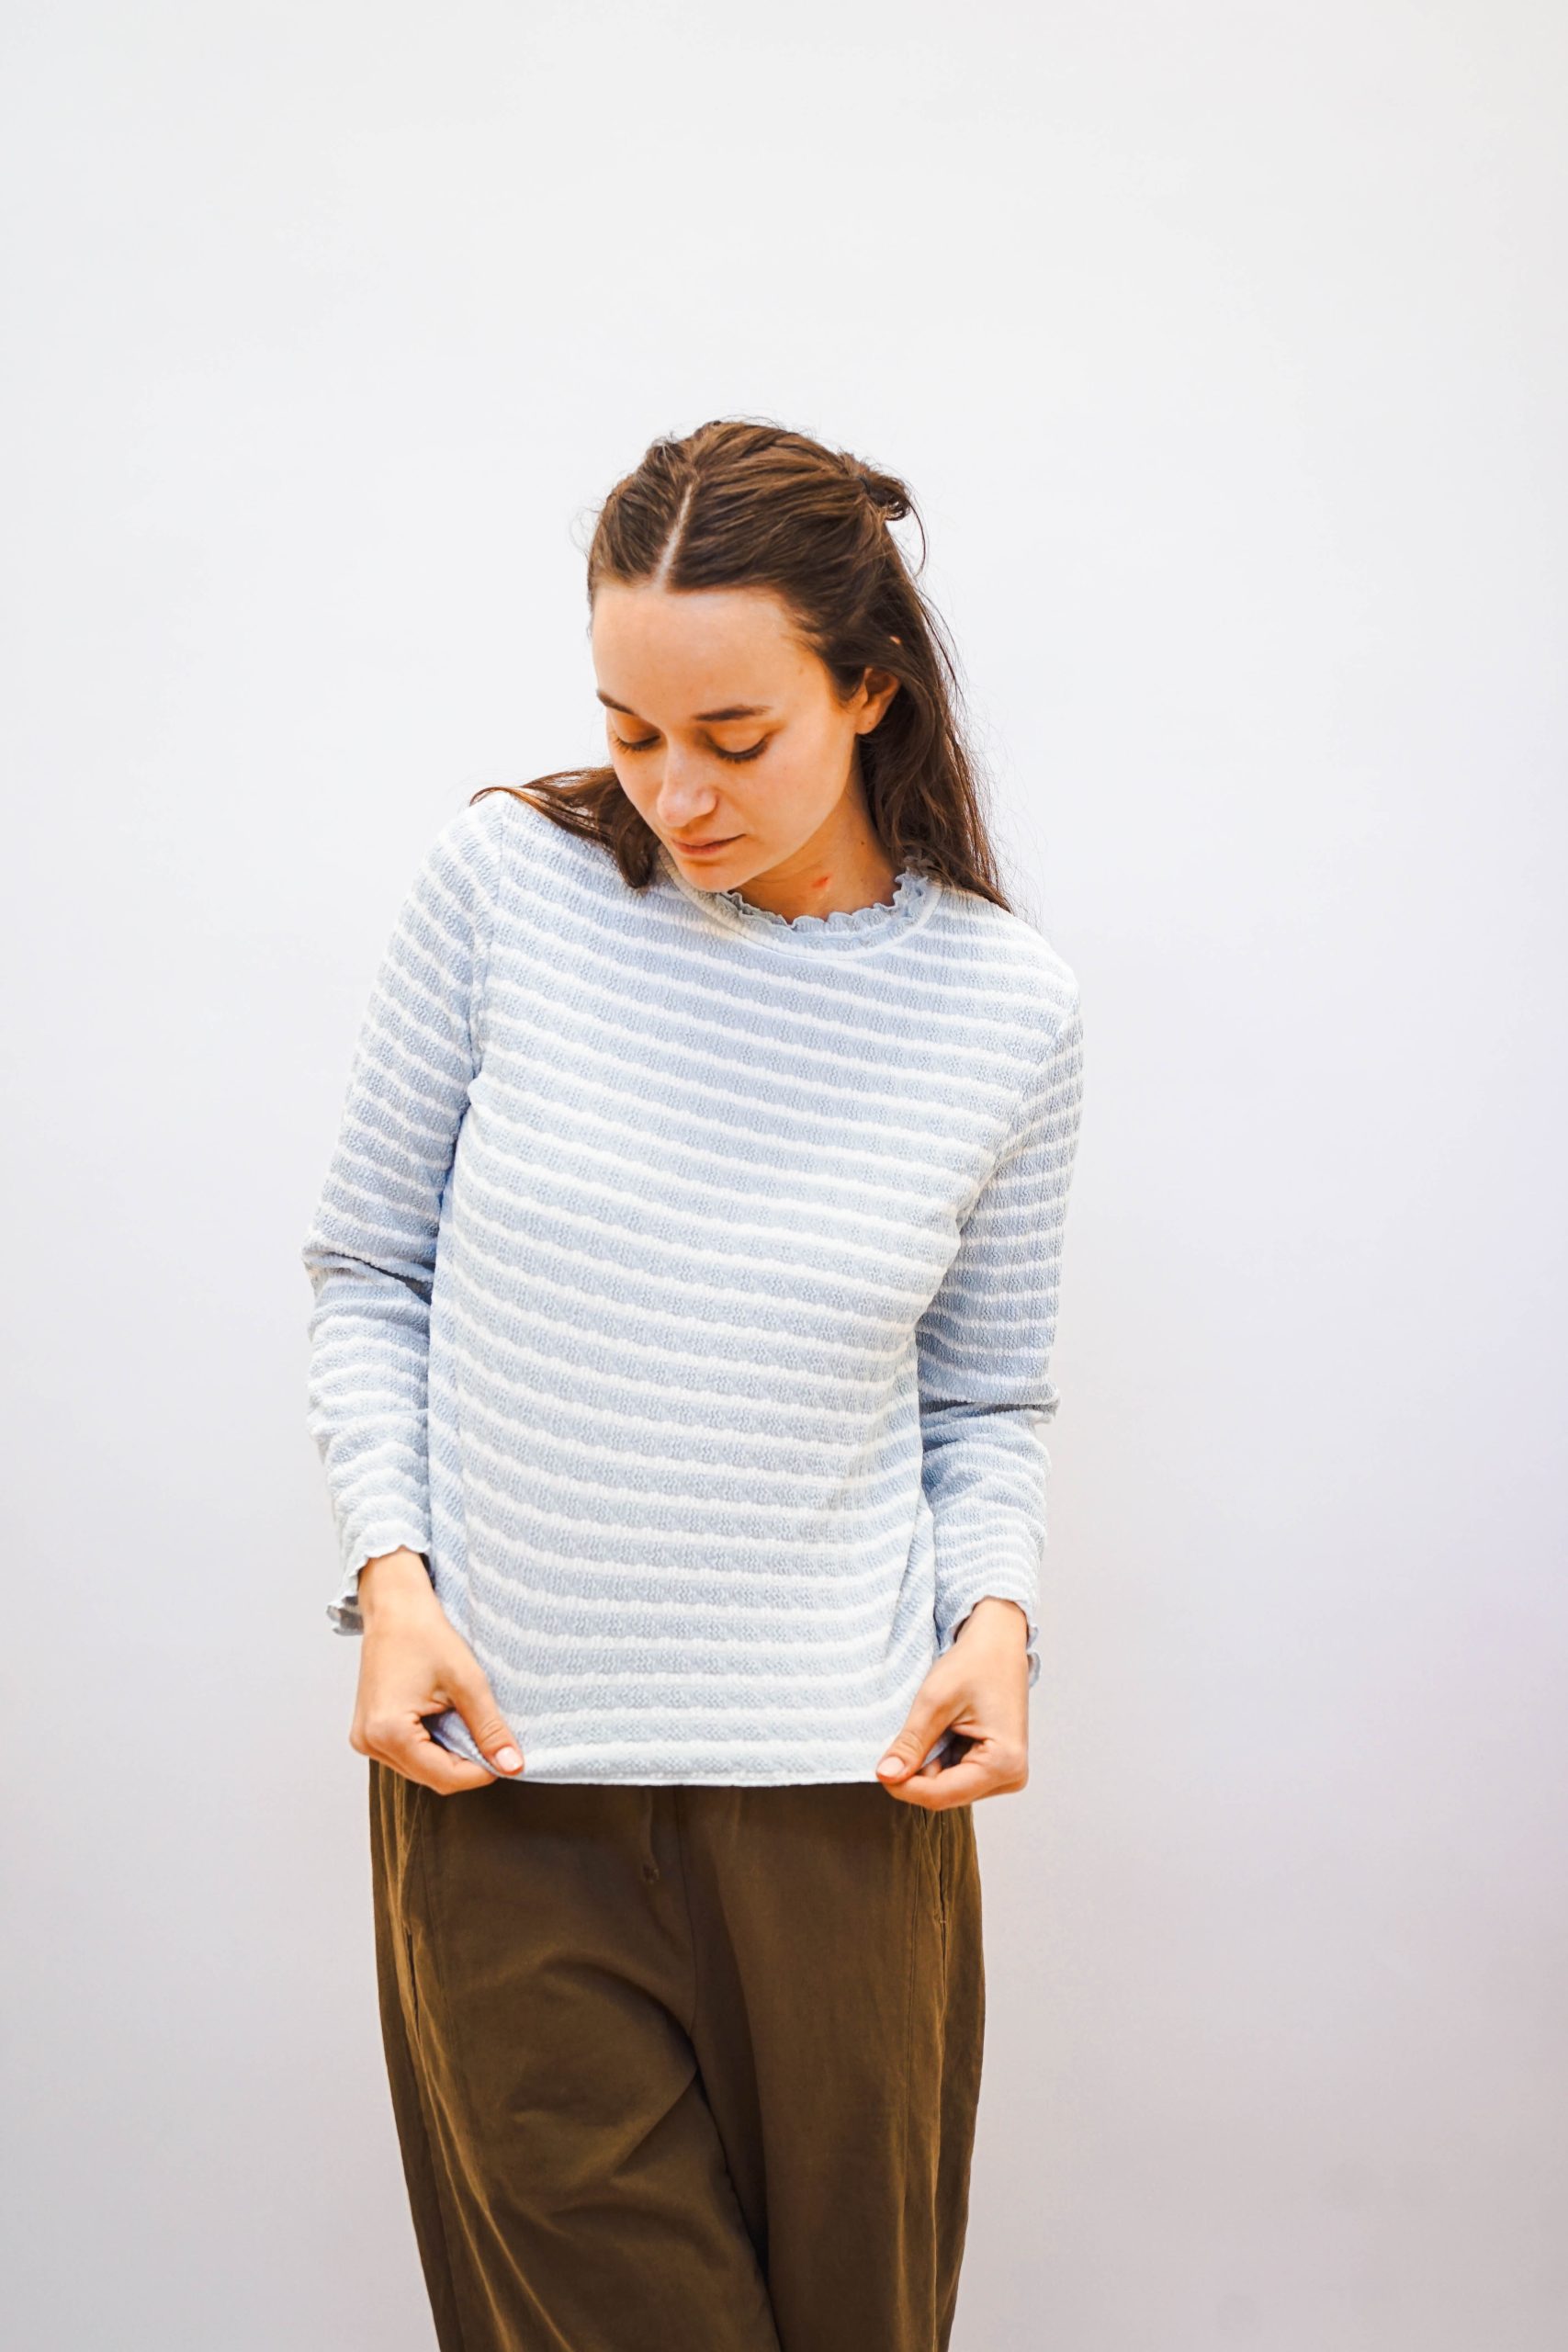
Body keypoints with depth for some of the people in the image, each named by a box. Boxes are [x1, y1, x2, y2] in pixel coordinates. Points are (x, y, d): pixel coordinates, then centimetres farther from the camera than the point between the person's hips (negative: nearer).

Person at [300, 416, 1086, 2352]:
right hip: (503, 1776, -1)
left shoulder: (1005, 1008, -2)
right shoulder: (506, 884, -5)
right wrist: (390, 1570, -8)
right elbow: (364, 1270, 5)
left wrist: (997, 1614, -9)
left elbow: (988, 1401, 9)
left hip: (840, 1788, 1)